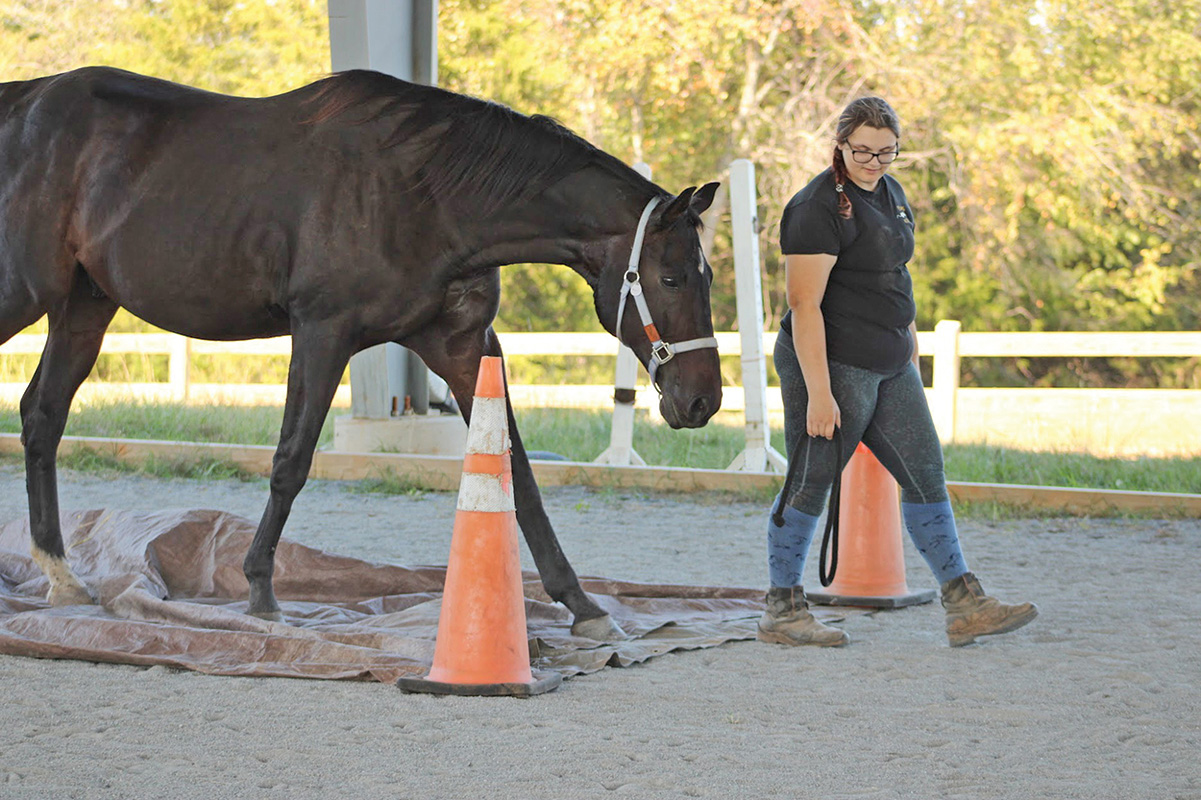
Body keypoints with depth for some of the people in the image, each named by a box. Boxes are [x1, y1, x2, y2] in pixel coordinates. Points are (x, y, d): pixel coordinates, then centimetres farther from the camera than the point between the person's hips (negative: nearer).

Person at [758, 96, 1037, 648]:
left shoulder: (890, 193, 12)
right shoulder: (818, 208, -15)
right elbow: (804, 306, -19)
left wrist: (911, 352, 21)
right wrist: (818, 394, -23)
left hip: (889, 367, 9)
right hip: (832, 366, -9)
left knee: (926, 474, 7)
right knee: (811, 485, -1)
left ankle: (964, 606, 10)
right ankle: (782, 612, 10)